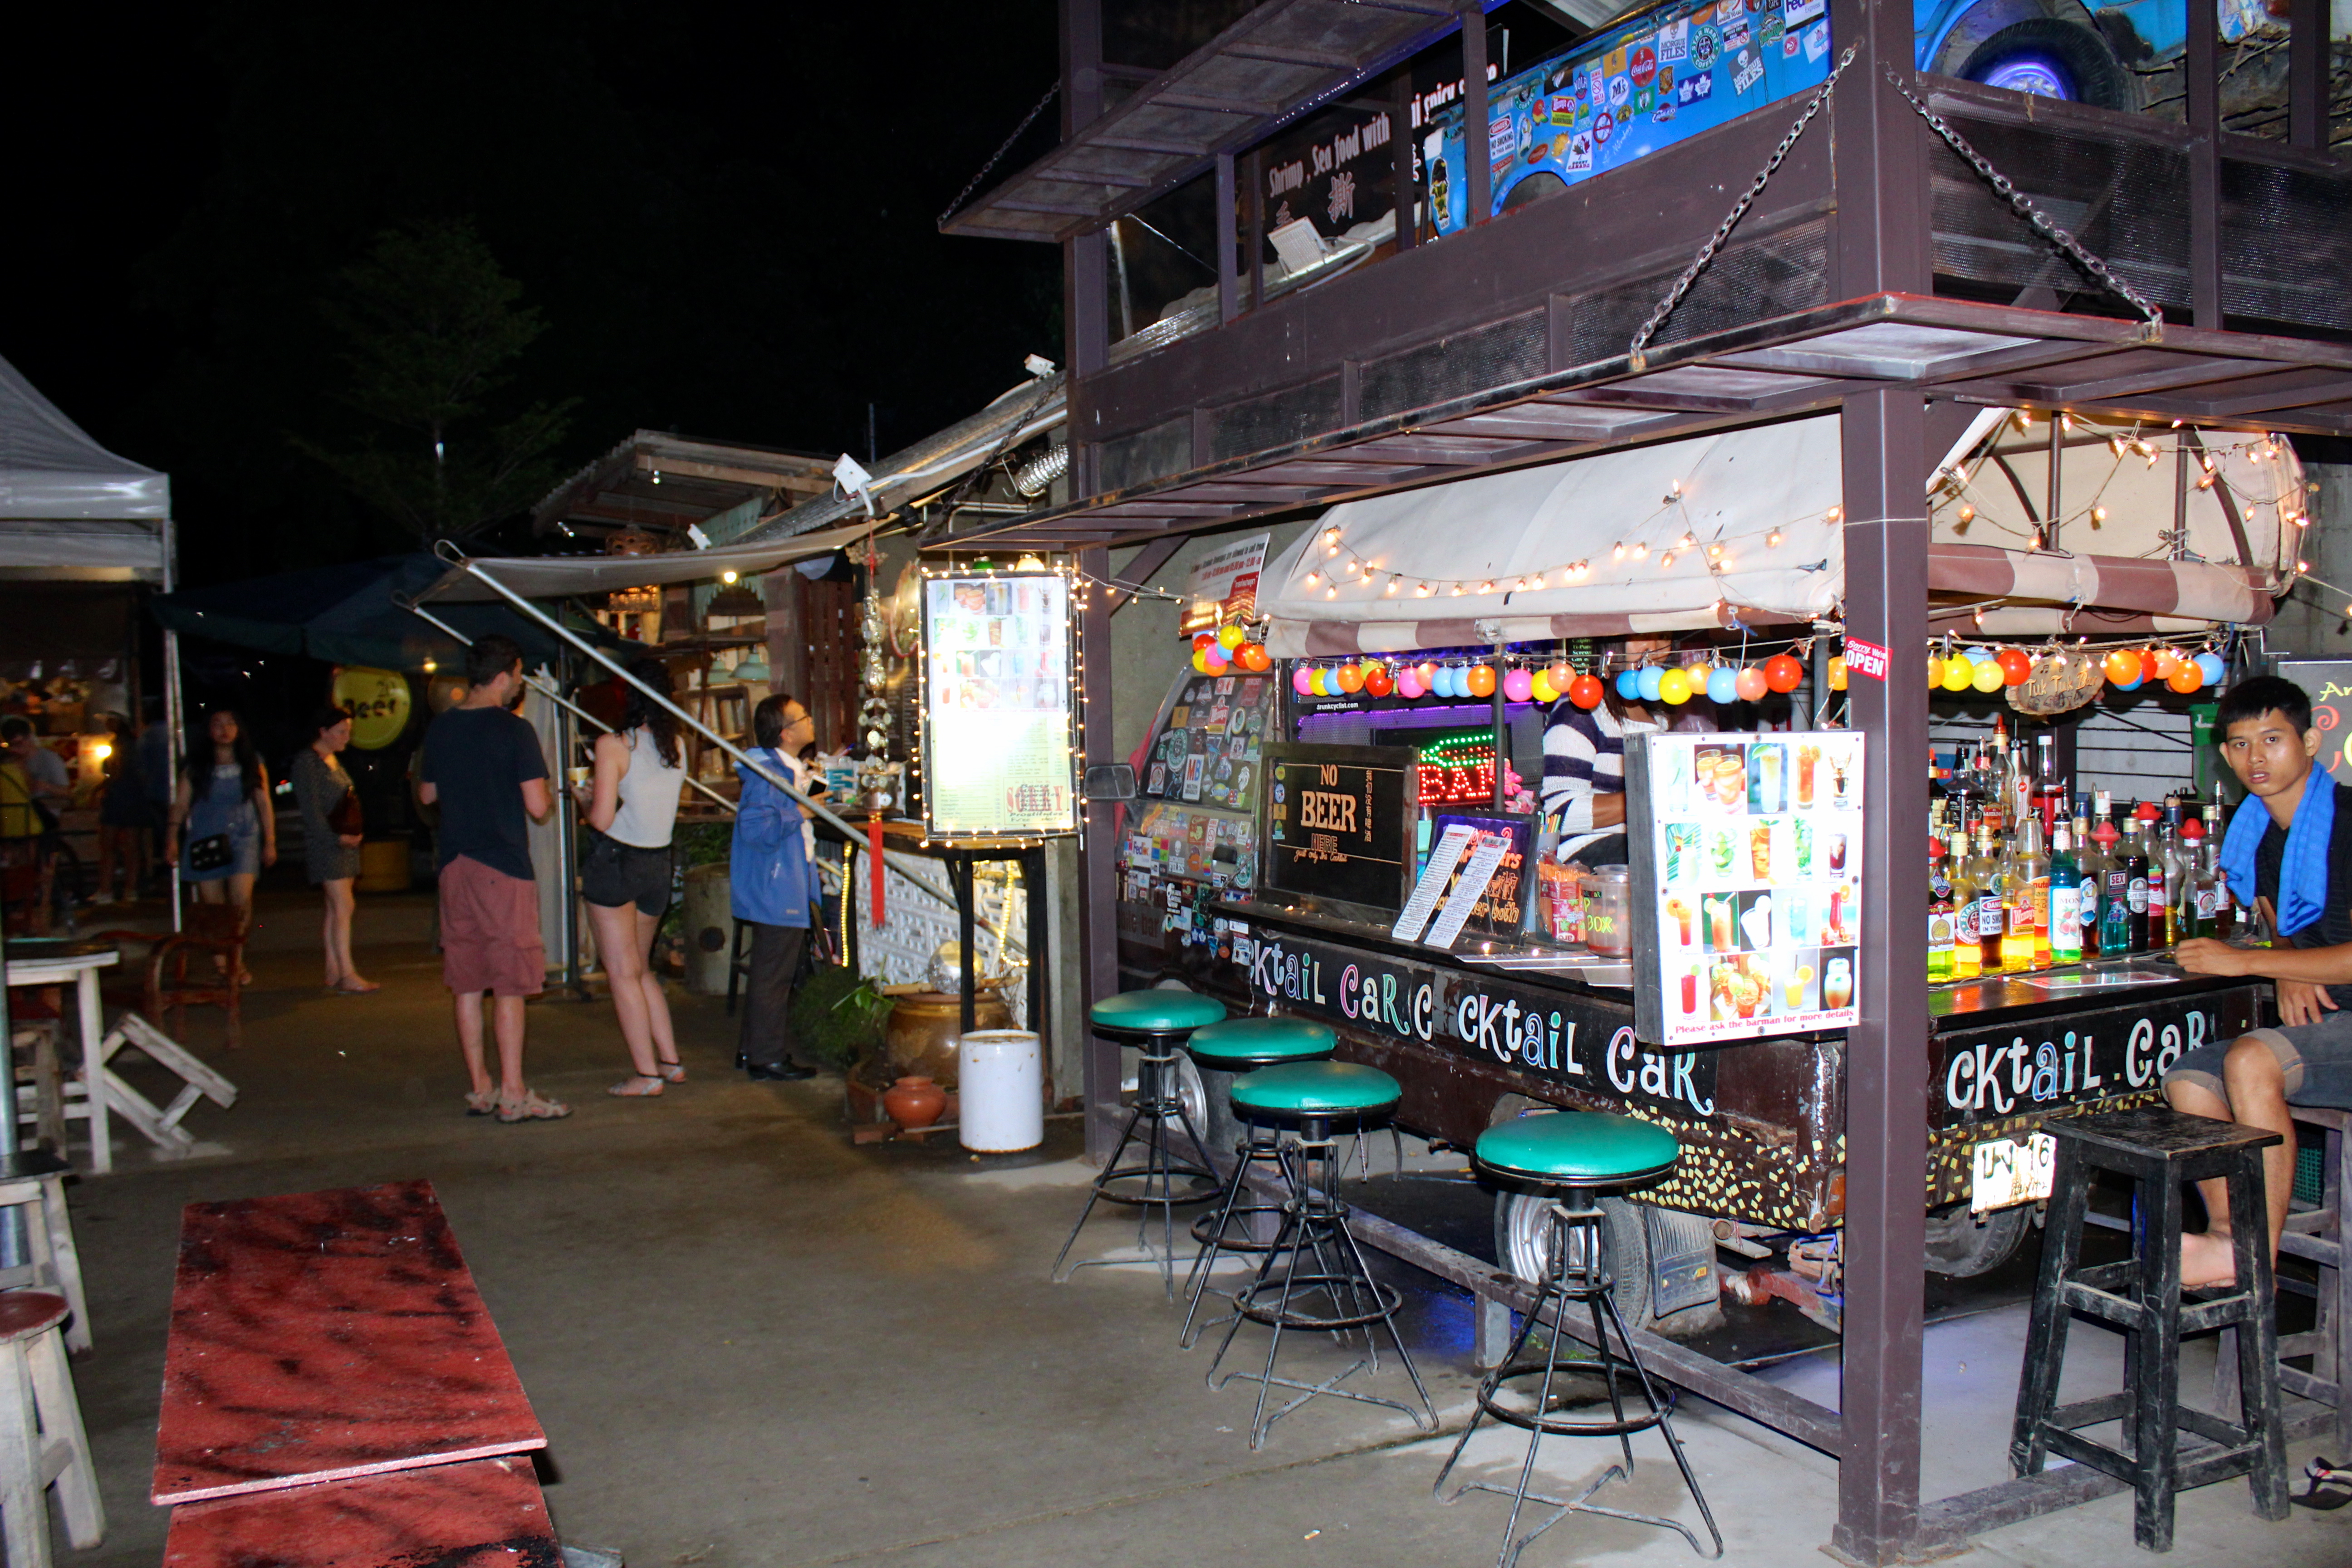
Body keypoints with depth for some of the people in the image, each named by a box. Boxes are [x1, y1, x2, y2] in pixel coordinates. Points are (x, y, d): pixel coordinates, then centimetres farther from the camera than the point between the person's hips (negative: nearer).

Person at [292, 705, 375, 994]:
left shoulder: (334, 761, 17)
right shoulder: (306, 761, -9)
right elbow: (311, 809, -15)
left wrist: (355, 834, 9)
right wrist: (336, 838, -18)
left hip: (345, 843, 9)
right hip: (324, 843, -9)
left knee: (336, 908, 9)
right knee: (343, 906, -12)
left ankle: (334, 972, 12)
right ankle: (347, 975, -13)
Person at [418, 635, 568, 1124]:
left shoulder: (440, 729, 7)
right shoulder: (514, 730, -12)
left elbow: (427, 794, 21)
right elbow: (538, 807, -14)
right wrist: (549, 797, 7)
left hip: (455, 866, 6)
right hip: (504, 868, -6)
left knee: (467, 984, 10)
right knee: (509, 985, -2)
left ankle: (480, 1088, 17)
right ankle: (513, 1094, 0)